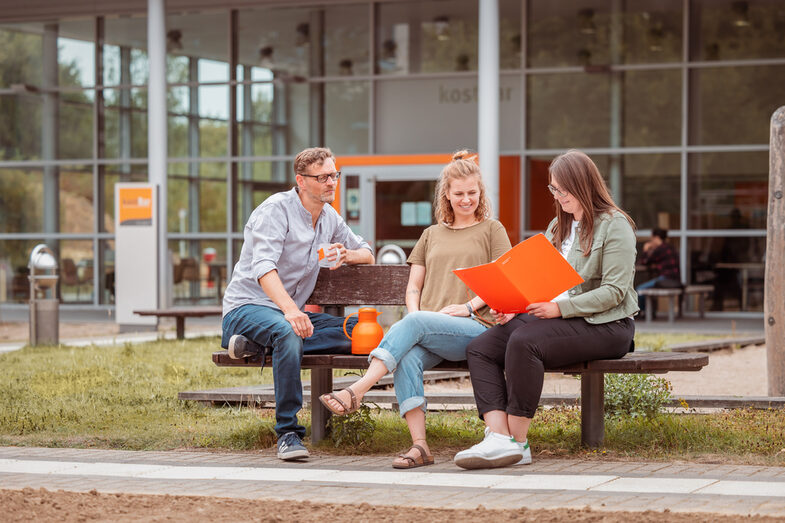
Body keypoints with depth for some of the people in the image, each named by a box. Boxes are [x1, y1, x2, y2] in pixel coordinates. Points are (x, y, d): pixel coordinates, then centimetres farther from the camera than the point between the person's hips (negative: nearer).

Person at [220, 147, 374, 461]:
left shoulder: (329, 217, 12)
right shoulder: (276, 209, -13)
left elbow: (367, 254, 22)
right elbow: (263, 267, -28)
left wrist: (346, 254, -5)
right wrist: (290, 310, -46)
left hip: (291, 312, 7)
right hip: (246, 308, -7)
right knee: (288, 331, -42)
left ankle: (259, 345, -19)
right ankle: (288, 433, -37)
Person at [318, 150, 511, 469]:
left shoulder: (492, 230, 17)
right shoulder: (432, 235, 28)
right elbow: (413, 286, 22)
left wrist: (469, 305, -9)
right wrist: (415, 313, 0)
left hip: (475, 327, -3)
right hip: (429, 332, 3)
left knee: (414, 323, -33)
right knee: (407, 358, -33)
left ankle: (356, 392, -40)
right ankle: (419, 446, -39)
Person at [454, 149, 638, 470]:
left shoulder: (614, 225, -5)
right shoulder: (558, 227, 21)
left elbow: (614, 291, -14)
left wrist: (559, 308, -23)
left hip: (603, 325, -8)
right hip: (556, 317, 8)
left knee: (523, 342, -33)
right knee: (479, 348, -13)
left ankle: (518, 441, -25)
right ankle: (498, 436, -28)